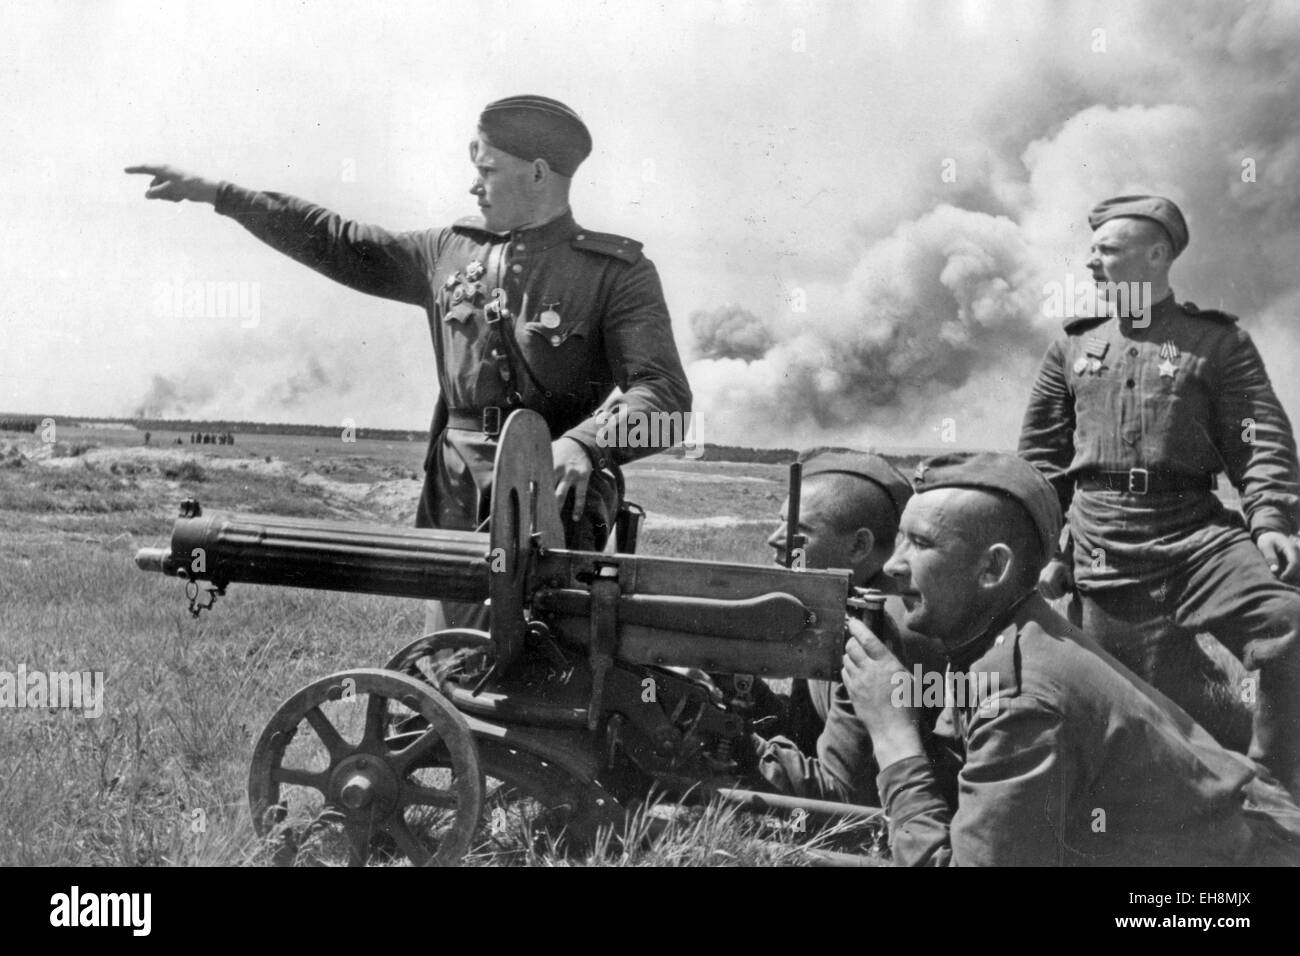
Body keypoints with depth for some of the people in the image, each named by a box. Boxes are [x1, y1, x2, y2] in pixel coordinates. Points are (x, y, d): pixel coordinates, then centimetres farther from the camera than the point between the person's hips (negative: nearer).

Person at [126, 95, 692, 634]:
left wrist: (584, 444, -30)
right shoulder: (449, 252, 14)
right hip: (459, 504, 4)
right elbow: (341, 244, 20)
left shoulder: (618, 272, -1)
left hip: (556, 503, -4)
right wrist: (215, 194, 20)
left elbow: (665, 391, -11)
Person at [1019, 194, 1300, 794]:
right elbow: (1041, 457, 16)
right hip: (1101, 544, 2)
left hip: (1196, 531, -2)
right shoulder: (1072, 348, 15)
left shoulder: (1218, 342, 8)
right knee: (1167, 699, 3)